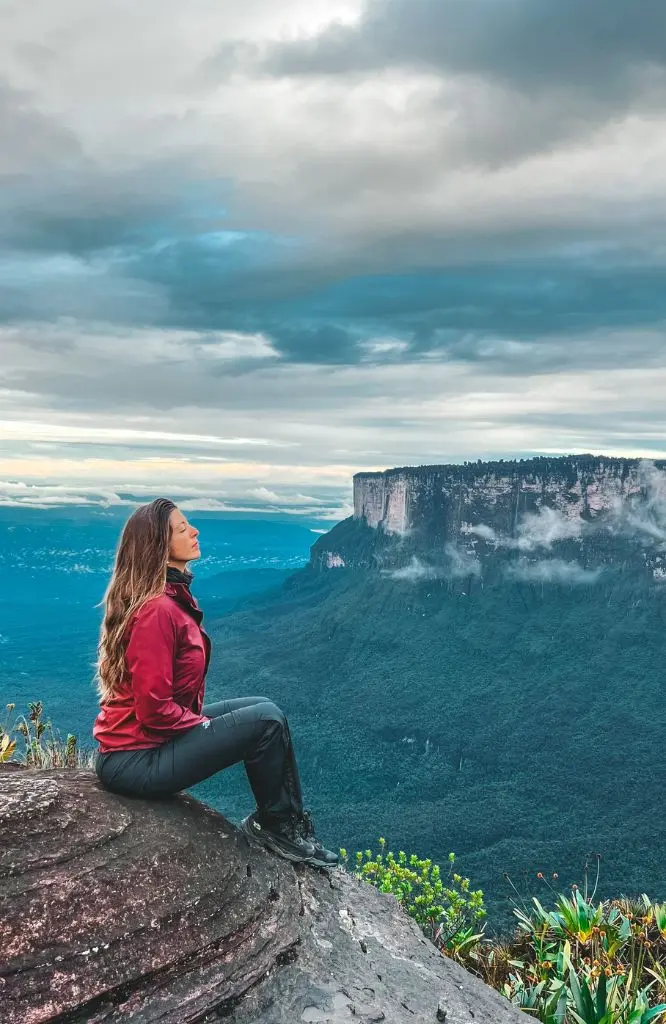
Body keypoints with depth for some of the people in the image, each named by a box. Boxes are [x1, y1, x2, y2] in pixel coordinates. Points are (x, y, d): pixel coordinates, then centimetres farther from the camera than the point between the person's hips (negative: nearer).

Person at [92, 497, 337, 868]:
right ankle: (274, 825, 9)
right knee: (267, 721, -15)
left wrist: (202, 720, 5)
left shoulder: (174, 597, 8)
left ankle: (292, 824, 12)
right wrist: (206, 726, -10)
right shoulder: (157, 610, -24)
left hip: (162, 730, 10)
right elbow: (154, 710, -24)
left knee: (266, 709, 6)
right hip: (137, 760, -10)